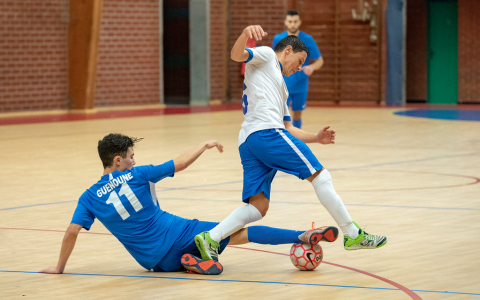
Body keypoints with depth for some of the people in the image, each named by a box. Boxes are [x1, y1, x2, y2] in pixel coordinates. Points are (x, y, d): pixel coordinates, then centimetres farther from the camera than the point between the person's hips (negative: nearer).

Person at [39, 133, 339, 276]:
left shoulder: (90, 197, 0)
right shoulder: (136, 175, -6)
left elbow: (72, 231, -6)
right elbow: (180, 163, -2)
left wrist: (60, 267, 5)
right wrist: (204, 145, 14)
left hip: (157, 260, 3)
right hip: (177, 233, -3)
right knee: (241, 232, 2)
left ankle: (190, 262, 2)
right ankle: (303, 236, -3)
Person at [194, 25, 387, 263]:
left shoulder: (281, 88, 36)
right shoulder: (265, 56, 12)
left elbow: (287, 129, 34)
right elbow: (236, 55, -9)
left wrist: (316, 138, 22)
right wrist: (246, 34, -28)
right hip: (266, 132, -10)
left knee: (258, 207, -2)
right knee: (319, 175, -5)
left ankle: (210, 239, -15)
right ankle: (353, 235, -3)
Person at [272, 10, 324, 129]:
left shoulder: (308, 39, -6)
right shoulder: (278, 39, -2)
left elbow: (319, 60, -2)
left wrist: (312, 67, -24)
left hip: (301, 87, 1)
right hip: (283, 86, -1)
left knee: (297, 115, 11)